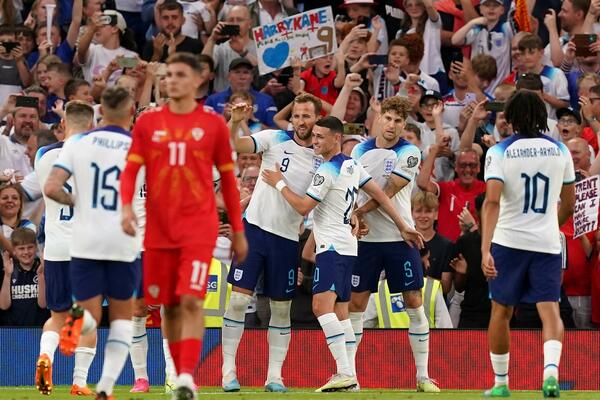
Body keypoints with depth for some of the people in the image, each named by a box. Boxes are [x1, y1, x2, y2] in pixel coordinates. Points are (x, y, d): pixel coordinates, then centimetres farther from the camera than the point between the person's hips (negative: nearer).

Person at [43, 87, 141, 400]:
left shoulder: (77, 143, 0)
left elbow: (51, 189, -8)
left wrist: (74, 201, 11)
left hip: (85, 243, 1)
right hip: (124, 244, -1)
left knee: (91, 318, 9)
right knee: (122, 317, 14)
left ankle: (80, 317, -29)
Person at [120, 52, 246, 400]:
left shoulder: (213, 124, 3)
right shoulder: (148, 122, 7)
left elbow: (228, 179, 9)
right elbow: (131, 169, 5)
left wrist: (238, 231, 10)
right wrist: (126, 206, -15)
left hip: (199, 227, -3)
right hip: (159, 229, 3)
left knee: (191, 300, -16)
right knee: (169, 305, 7)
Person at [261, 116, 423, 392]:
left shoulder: (327, 171, -13)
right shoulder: (352, 166, 13)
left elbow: (303, 207, -10)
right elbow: (380, 196, 17)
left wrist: (279, 184, 3)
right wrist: (403, 227, 24)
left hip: (332, 247, -10)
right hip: (347, 247, 10)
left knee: (322, 306, -21)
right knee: (340, 312, 10)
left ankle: (345, 372, -31)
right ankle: (349, 376, 8)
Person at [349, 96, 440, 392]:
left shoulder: (409, 153, -6)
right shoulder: (361, 150, 7)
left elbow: (388, 193, -13)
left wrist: (358, 212, -14)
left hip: (399, 237, -3)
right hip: (366, 238, 3)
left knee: (414, 302, -2)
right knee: (356, 303, 1)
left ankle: (423, 376, 4)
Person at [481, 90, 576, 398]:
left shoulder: (499, 152, -6)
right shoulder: (559, 151, 4)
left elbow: (492, 202, -17)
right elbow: (569, 203, 13)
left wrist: (485, 249, -23)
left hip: (508, 241, -1)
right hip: (547, 242, 1)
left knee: (501, 311, 13)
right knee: (550, 309, -3)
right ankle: (551, 368, -29)